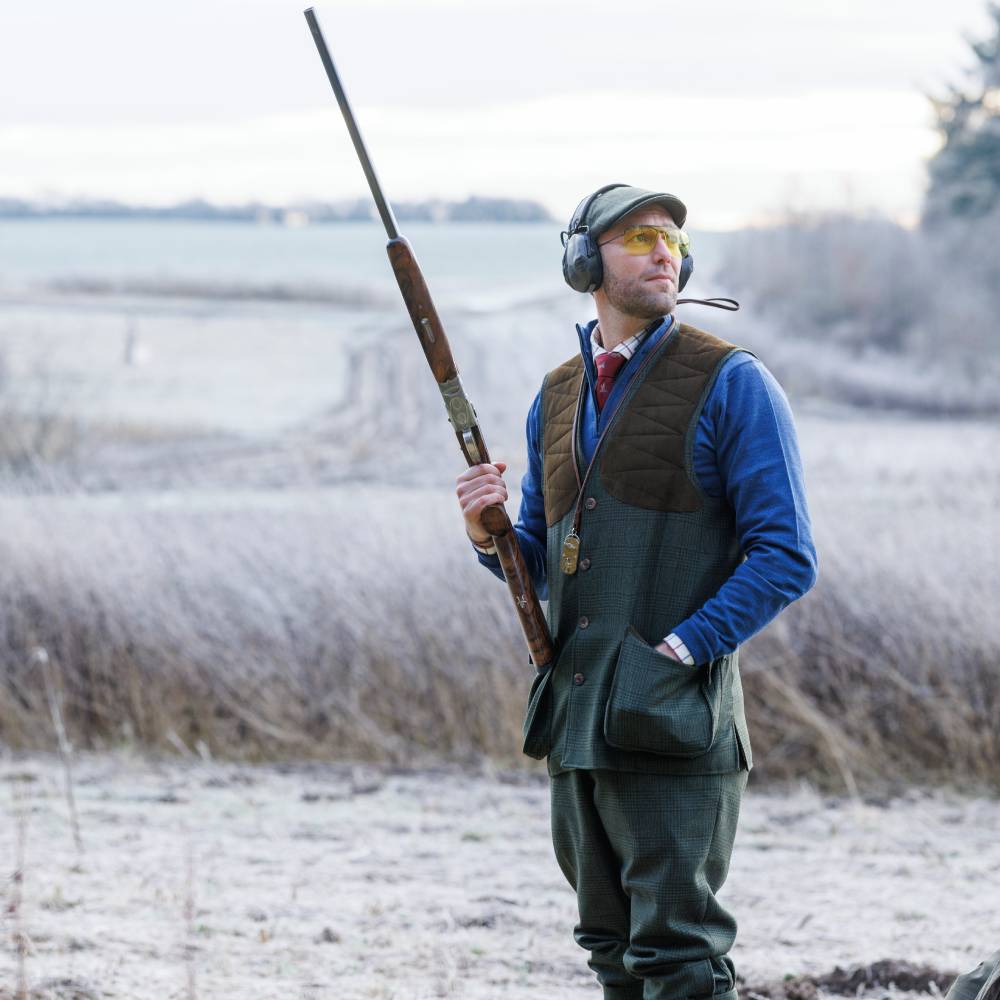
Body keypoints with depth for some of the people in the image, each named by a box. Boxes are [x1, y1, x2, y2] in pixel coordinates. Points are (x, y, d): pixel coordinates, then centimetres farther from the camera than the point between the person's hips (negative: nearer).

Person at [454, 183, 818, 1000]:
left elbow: (787, 559, -9)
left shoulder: (731, 383, -4)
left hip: (672, 719, -7)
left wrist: (678, 650, -16)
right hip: (578, 719, 7)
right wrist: (488, 532, 0)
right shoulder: (558, 398, 15)